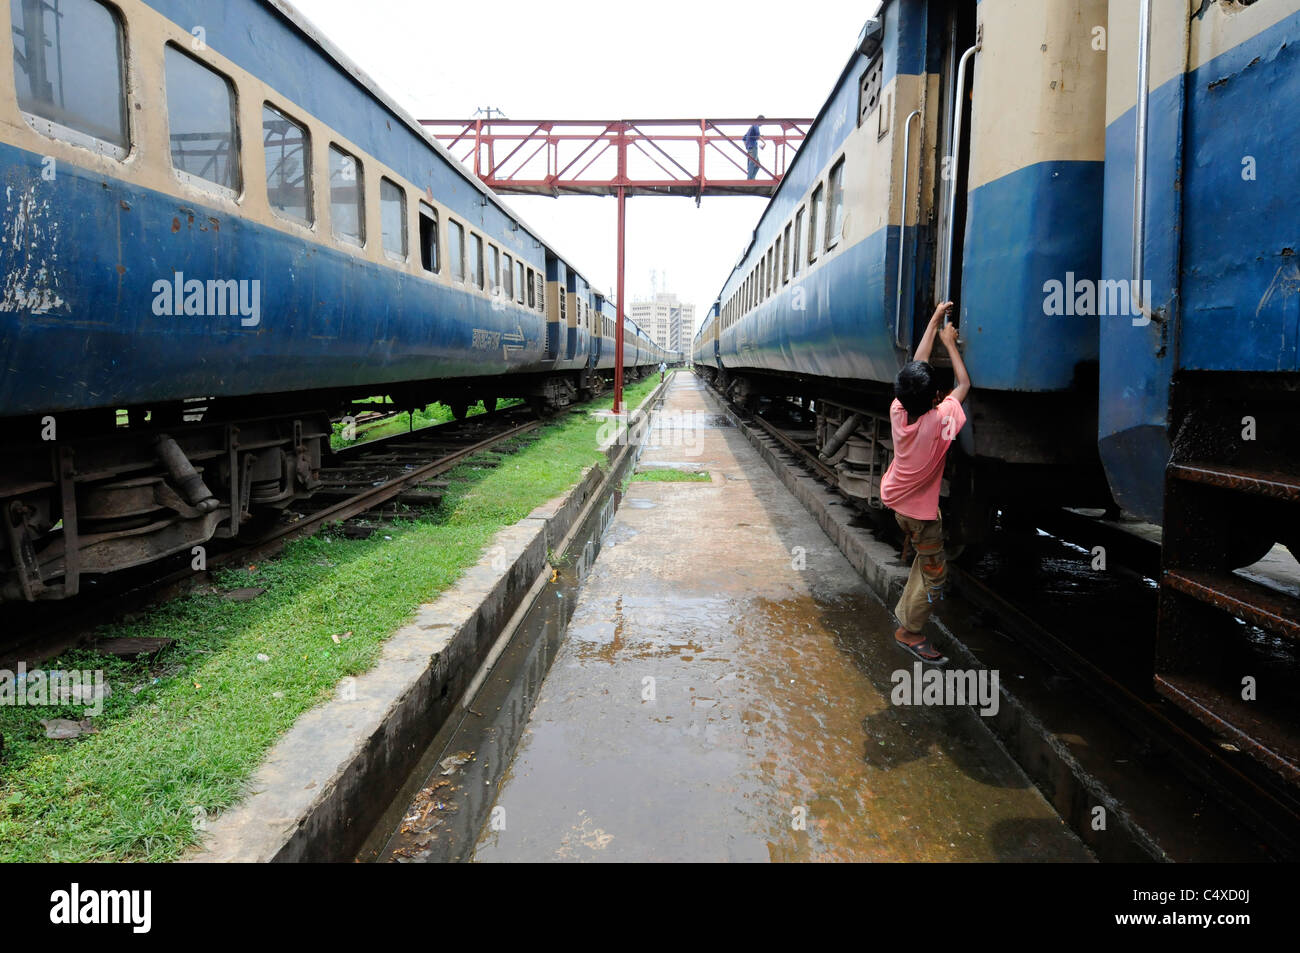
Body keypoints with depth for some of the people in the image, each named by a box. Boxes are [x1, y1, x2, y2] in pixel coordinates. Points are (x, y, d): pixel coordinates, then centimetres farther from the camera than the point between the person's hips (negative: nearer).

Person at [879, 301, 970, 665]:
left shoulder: (897, 411, -15)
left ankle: (906, 612, 36)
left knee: (923, 561, 27)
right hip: (920, 510, -6)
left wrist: (935, 320, 2)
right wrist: (950, 342, -3)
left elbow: (917, 365, -4)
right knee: (935, 573, 6)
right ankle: (909, 632, 13)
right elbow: (964, 384, -13)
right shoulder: (939, 420, -29)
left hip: (896, 499, 6)